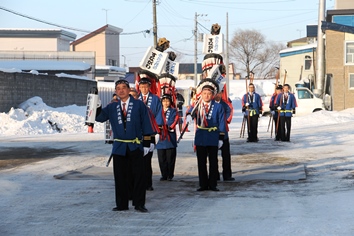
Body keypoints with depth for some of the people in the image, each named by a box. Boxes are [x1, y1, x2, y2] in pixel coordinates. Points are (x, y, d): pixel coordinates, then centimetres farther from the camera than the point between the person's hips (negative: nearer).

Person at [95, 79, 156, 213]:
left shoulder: (139, 105, 2)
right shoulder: (112, 107, 10)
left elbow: (146, 125, 1)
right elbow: (99, 117, 2)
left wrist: (146, 144, -4)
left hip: (135, 147, -3)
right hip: (119, 147, 3)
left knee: (139, 175, -1)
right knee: (120, 177, 6)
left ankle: (139, 204, 8)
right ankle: (121, 204, 14)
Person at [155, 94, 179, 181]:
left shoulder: (173, 111, 4)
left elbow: (173, 122, -9)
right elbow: (158, 122, -1)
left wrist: (163, 125, -8)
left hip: (170, 138, -2)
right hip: (161, 137, 3)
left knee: (170, 158, -1)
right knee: (161, 158, 2)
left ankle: (170, 175, 7)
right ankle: (164, 175, 9)